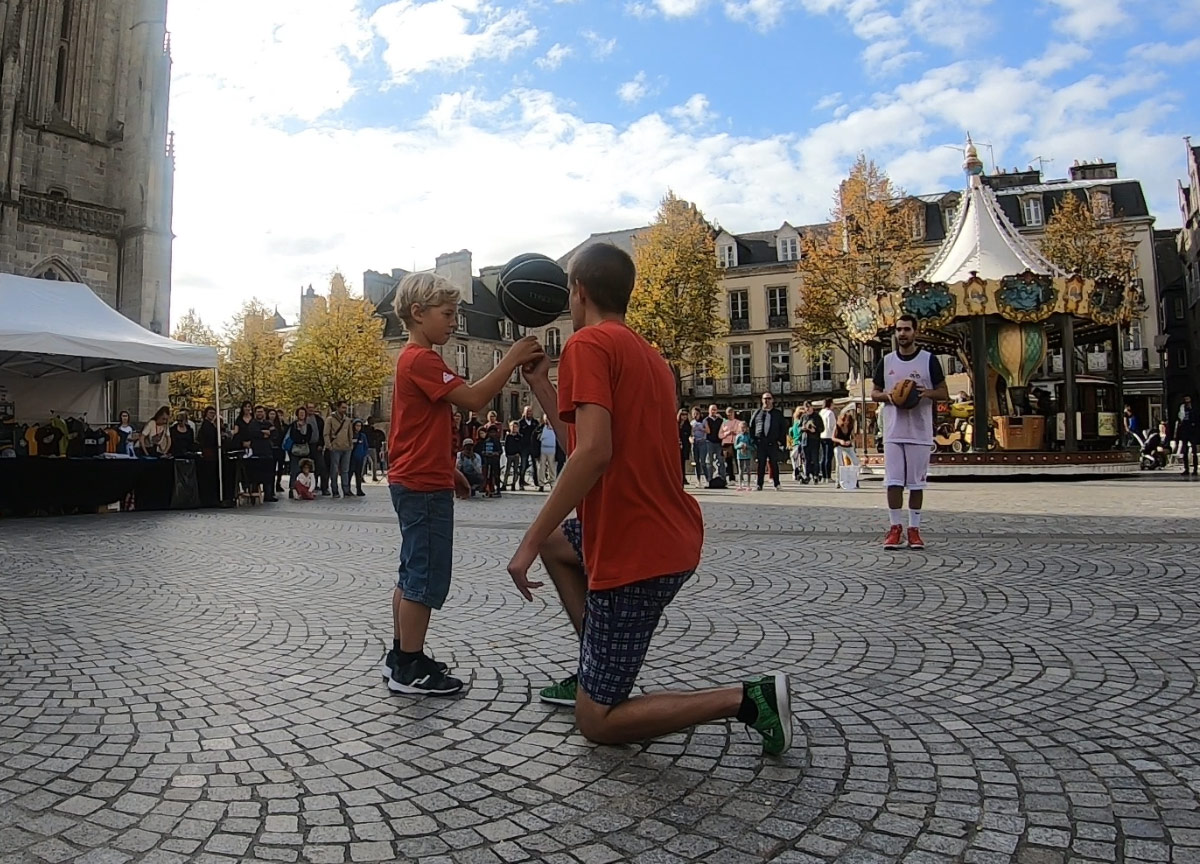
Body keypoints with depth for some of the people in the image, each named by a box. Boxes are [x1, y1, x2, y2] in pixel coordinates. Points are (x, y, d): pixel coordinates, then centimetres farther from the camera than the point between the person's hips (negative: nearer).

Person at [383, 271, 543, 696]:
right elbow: (474, 398, -25)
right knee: (427, 578, -3)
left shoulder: (415, 359, 17)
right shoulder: (422, 360, -16)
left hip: (417, 483, 11)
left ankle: (401, 656, 26)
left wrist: (449, 470, 21)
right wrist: (512, 359, -22)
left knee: (413, 574, 16)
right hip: (424, 487, -11)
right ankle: (409, 669, 6)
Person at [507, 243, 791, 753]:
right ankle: (593, 673, 29)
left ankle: (746, 698, -4)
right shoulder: (648, 354, 15)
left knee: (596, 724, 5)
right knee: (557, 538, 33)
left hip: (634, 556, -9)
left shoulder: (588, 343, -12)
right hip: (674, 538, 9)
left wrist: (529, 543, -20)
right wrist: (541, 386, 24)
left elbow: (593, 452, -25)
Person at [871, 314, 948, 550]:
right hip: (893, 431, 2)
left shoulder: (929, 360, 2)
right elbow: (874, 393, 14)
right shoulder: (885, 361, 8)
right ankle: (895, 528, 8)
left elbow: (943, 392, 4)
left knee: (917, 482, 4)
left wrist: (927, 392, -17)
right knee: (893, 481, -1)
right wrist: (886, 395, -8)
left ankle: (914, 529, 13)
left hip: (920, 432, -1)